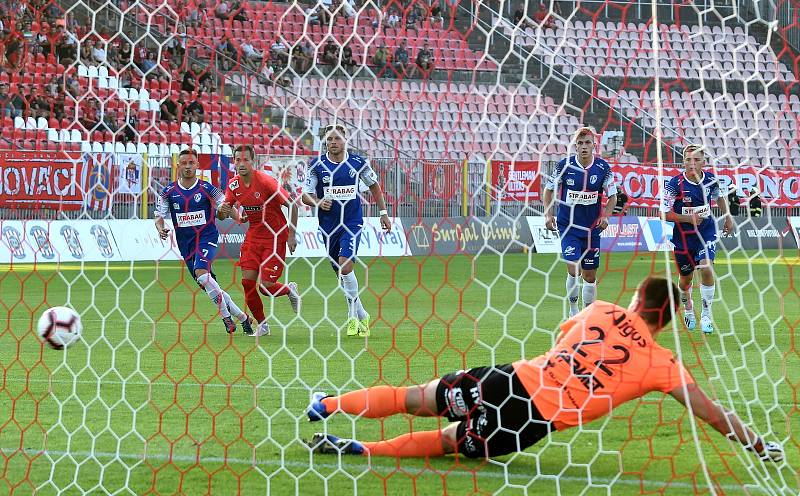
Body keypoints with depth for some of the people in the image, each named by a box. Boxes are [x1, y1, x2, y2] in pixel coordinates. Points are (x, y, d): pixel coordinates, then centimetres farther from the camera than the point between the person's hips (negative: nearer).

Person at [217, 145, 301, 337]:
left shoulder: (265, 181, -20)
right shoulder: (234, 184, -2)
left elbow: (292, 205, -15)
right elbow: (222, 215, 6)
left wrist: (291, 235, -14)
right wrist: (222, 211, -19)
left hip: (275, 237, -5)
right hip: (253, 236, 5)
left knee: (266, 286, -12)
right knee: (248, 281, -5)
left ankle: (290, 290, 23)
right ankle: (262, 325, 11)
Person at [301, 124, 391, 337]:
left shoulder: (358, 163, -2)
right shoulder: (317, 165, -3)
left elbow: (374, 185, 14)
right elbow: (305, 195, -1)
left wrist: (383, 212, 13)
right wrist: (317, 202, -23)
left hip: (352, 222, -2)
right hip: (328, 224, 2)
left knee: (345, 264, -21)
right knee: (341, 272, 8)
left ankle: (353, 316, -8)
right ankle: (362, 316, 24)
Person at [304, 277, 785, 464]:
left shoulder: (601, 311, 10)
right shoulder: (662, 363, 0)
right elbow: (712, 412, 4)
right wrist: (759, 446, 13)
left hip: (512, 379, 2)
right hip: (535, 423, -2)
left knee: (415, 398, 16)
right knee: (448, 441, 11)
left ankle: (327, 403, 18)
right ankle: (358, 449, -1)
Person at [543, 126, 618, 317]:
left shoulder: (603, 168, -5)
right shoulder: (564, 165, -8)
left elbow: (612, 196, 6)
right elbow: (549, 189, 5)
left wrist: (606, 216, -10)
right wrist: (548, 214, -6)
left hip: (592, 227, 2)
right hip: (567, 225, -2)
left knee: (590, 274, 8)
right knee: (573, 268, -18)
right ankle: (573, 307, 3)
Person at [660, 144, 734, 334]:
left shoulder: (711, 180, -6)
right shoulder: (675, 184, -17)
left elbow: (719, 196, 18)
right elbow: (664, 214, -15)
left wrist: (728, 217, 15)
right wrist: (689, 218, -21)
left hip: (707, 232, 1)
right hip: (683, 236, -1)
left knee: (706, 268, -21)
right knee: (686, 277, 13)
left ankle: (706, 315, -6)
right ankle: (688, 310, 45)